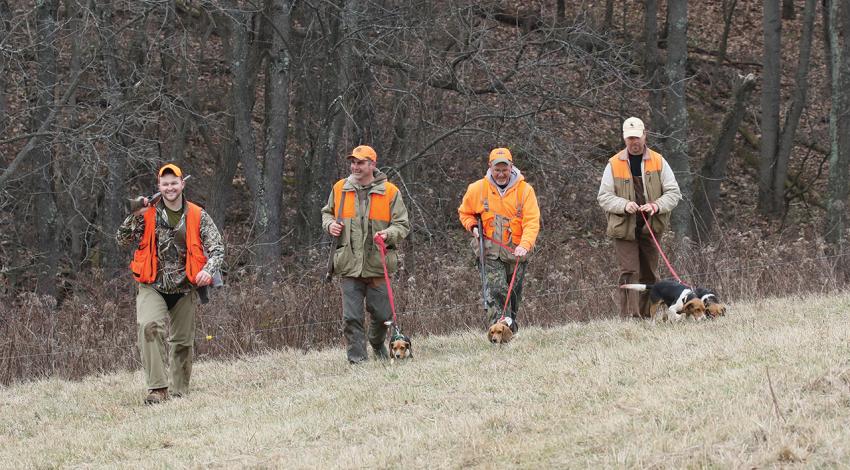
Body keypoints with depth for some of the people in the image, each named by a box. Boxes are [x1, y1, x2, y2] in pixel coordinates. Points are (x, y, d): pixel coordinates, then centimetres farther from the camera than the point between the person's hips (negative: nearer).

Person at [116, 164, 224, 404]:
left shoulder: (197, 217, 2)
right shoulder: (148, 214, -1)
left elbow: (217, 247, 2)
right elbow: (122, 240, -4)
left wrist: (208, 270, -17)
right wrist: (135, 216, -19)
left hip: (185, 289, 2)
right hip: (152, 287, -2)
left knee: (183, 340, 11)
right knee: (149, 326, -26)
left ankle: (179, 391, 27)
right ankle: (157, 388, -27)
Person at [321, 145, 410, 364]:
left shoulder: (389, 191, 0)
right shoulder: (340, 189, 7)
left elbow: (403, 225, 3)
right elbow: (327, 212, 24)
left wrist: (388, 234, -18)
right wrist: (329, 224, 2)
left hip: (377, 264, -1)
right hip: (349, 265, 1)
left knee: (382, 313, 7)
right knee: (351, 317, -5)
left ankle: (377, 343, 36)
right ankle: (357, 358, 3)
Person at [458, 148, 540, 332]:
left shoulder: (524, 190, -5)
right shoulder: (477, 189, 0)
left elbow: (532, 222, -11)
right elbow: (465, 212, 17)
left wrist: (525, 245, -27)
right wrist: (473, 226, -4)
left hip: (516, 252, 1)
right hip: (490, 252, -1)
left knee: (514, 295, 11)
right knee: (496, 291, -18)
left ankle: (510, 330, 28)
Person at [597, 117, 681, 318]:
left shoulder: (658, 162, 4)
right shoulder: (614, 164, 2)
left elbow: (674, 193, 3)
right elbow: (603, 196, 2)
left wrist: (656, 206, -16)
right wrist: (624, 205, -17)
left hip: (651, 228, 2)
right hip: (623, 228, -2)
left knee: (649, 274, 7)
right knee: (629, 272, -11)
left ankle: (646, 315, 16)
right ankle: (629, 316, -15)